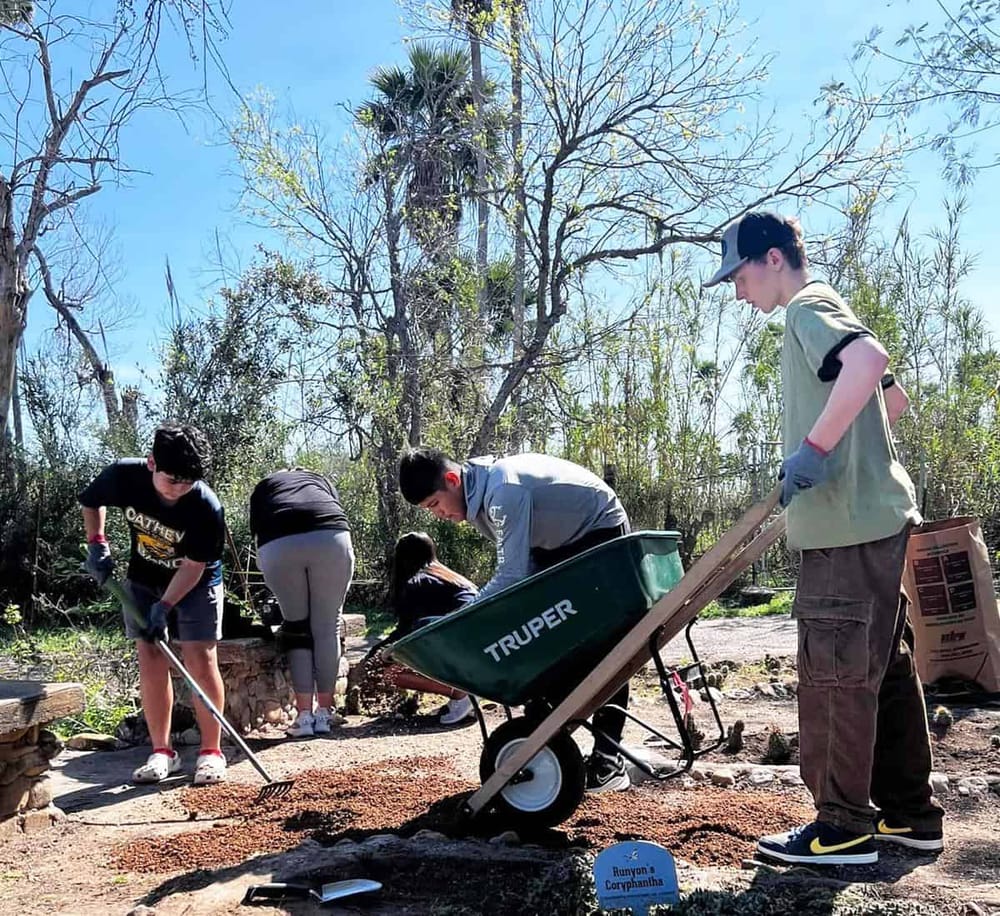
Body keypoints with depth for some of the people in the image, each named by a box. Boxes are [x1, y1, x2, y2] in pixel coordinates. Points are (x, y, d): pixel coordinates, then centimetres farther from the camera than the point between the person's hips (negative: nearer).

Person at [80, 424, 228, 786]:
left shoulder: (207, 508, -32)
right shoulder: (124, 475, -24)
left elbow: (192, 567, -22)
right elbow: (90, 501, -1)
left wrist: (164, 607, -28)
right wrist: (96, 542, -12)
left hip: (195, 582, -3)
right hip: (144, 578, 3)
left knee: (200, 659, -9)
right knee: (150, 659, 1)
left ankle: (211, 751, 1)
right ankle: (162, 752, 9)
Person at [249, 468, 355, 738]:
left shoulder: (263, 486, 35)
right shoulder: (321, 479, 37)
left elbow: (257, 530, 23)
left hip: (278, 545, 0)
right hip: (330, 538, 0)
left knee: (296, 629, 13)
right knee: (327, 628, 12)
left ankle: (304, 716, 12)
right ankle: (324, 713, 18)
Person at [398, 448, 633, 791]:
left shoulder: (503, 491, -34)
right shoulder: (478, 492, -5)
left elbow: (513, 575, -34)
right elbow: (513, 568, 0)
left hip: (601, 532, -9)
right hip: (559, 542, 9)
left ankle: (608, 761, -5)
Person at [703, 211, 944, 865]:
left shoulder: (809, 308, -8)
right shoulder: (824, 316, 22)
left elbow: (869, 357, -30)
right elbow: (894, 400, 30)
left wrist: (814, 448, -28)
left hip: (849, 523, -10)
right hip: (874, 516, 10)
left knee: (836, 670, -4)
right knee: (885, 668, 14)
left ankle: (844, 825, 6)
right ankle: (911, 813, 23)